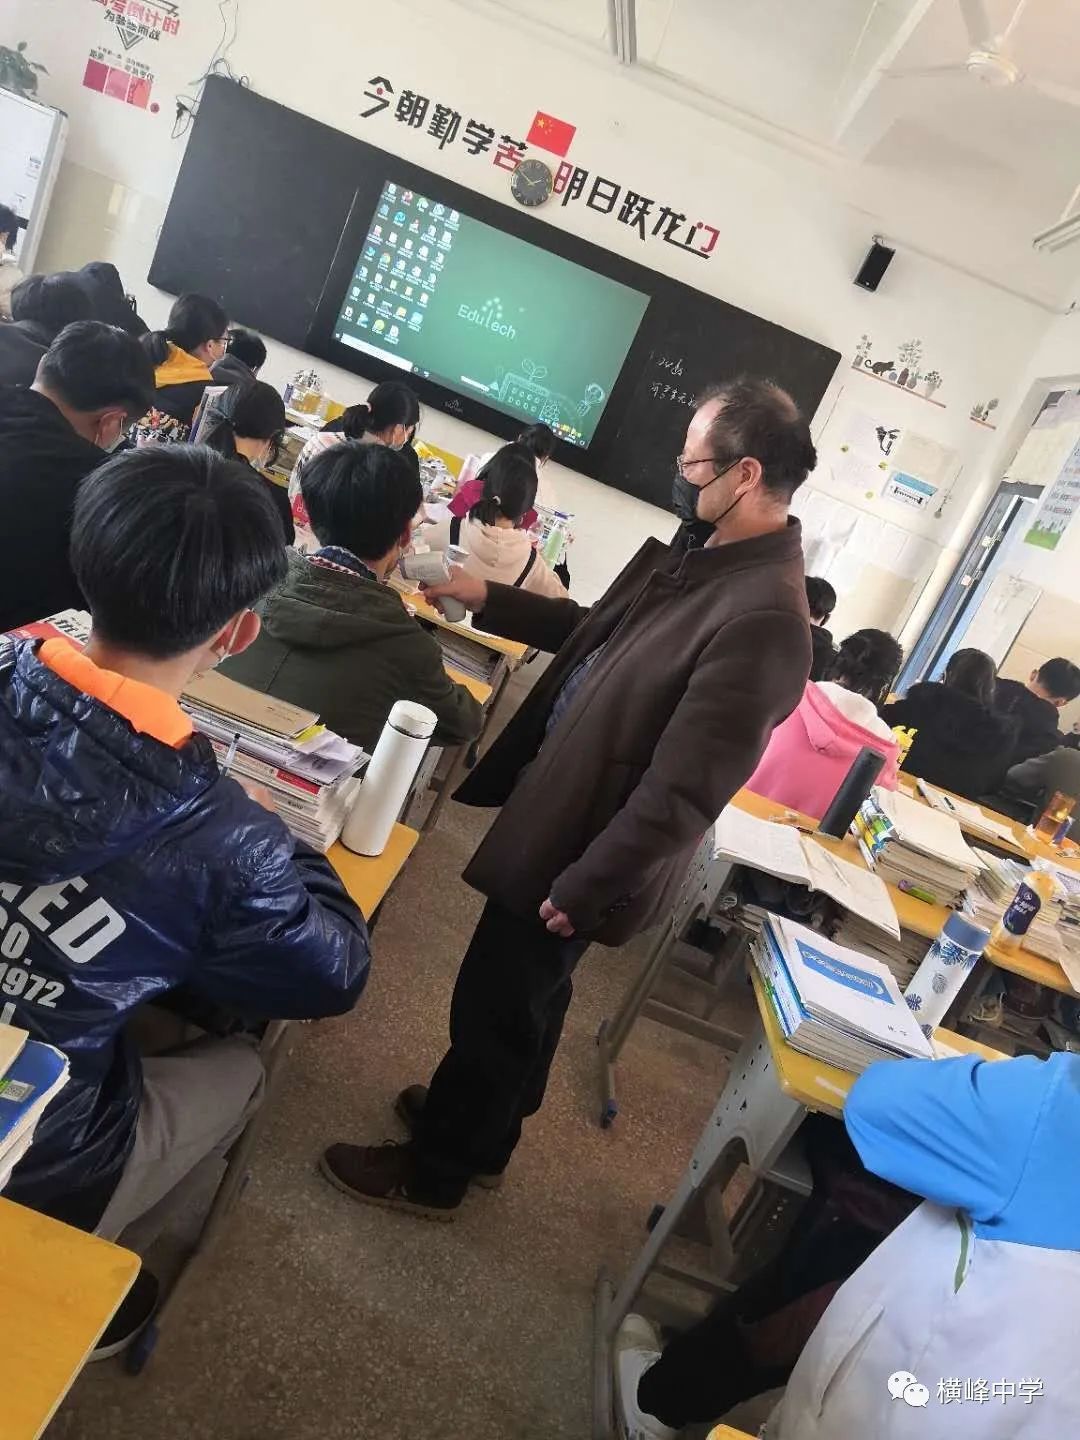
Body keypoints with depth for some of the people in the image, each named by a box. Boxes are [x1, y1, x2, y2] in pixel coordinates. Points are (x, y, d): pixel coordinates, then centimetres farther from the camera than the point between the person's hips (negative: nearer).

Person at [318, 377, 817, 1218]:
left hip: (582, 850, -9)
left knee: (494, 1012, 12)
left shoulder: (763, 619, -29)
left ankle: (435, 1173, 38)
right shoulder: (707, 556, 2)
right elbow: (598, 635, 15)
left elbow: (681, 793, -28)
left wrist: (583, 887, -20)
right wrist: (489, 599, 10)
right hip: (561, 817, 9)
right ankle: (479, 1131, 52)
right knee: (522, 1004, 27)